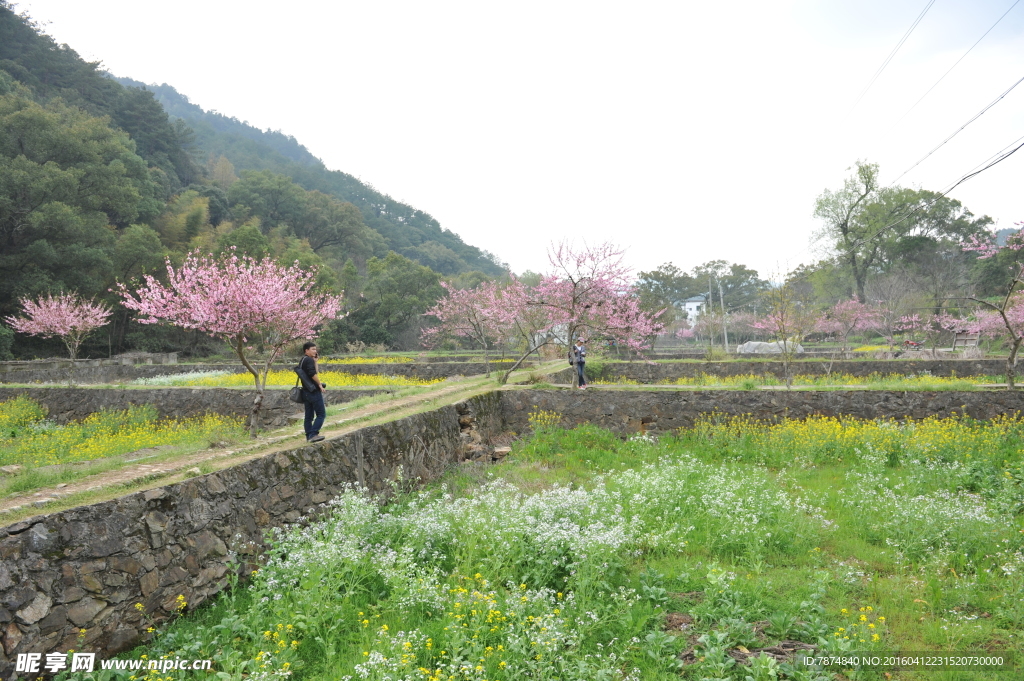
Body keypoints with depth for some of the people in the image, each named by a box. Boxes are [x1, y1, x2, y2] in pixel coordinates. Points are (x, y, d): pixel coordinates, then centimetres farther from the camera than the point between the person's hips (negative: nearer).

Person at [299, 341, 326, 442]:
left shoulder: (302, 361, 17)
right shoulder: (309, 360, -13)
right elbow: (313, 374, -24)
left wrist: (315, 361, 9)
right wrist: (320, 385, -14)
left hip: (306, 392, 9)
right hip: (314, 391, -9)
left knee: (309, 416, 10)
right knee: (321, 414, -5)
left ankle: (308, 436, 13)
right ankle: (313, 434, -11)